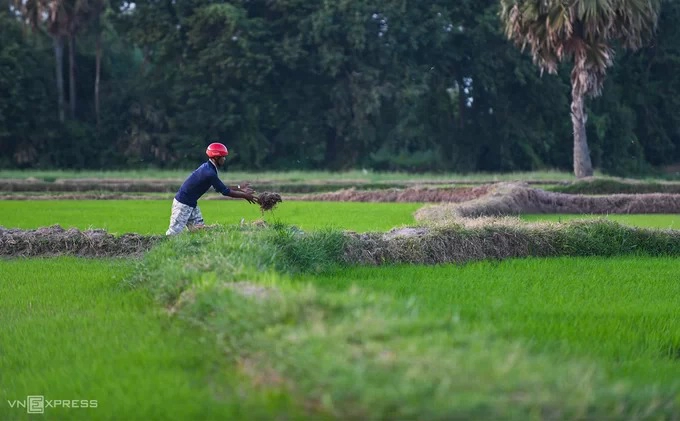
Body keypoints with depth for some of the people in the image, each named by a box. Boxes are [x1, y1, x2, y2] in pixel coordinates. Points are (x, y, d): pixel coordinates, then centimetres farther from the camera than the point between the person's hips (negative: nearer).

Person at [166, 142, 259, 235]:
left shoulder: (208, 167, 6)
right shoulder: (209, 173, -24)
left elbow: (220, 188, 14)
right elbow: (225, 192, -20)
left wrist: (239, 188, 11)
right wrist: (244, 196, -11)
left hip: (192, 205, 10)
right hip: (183, 204, -10)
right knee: (174, 232, -8)